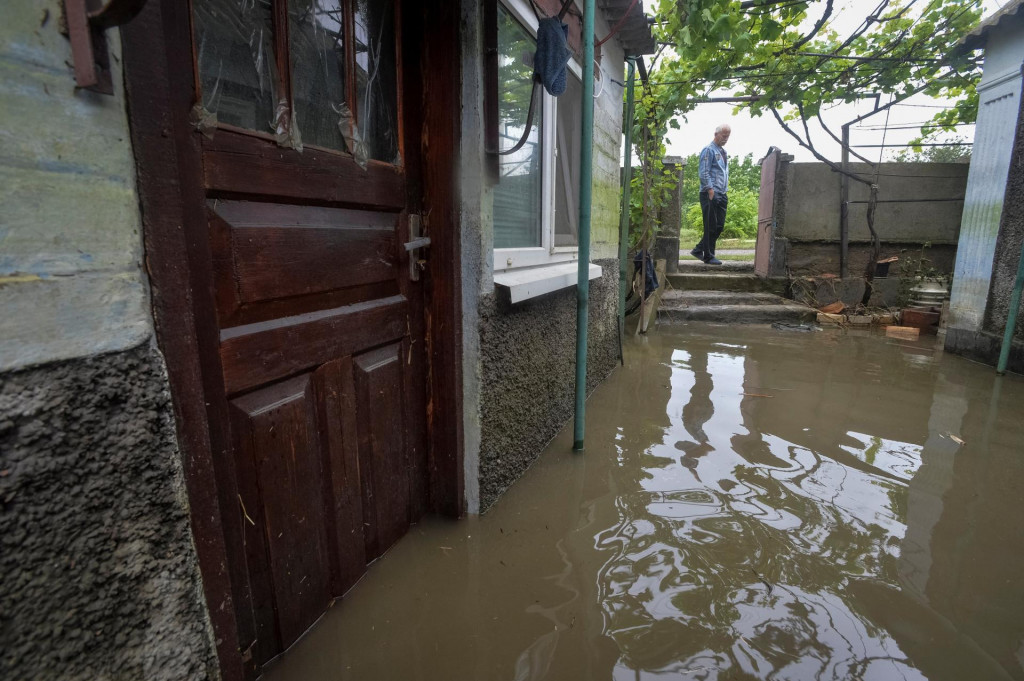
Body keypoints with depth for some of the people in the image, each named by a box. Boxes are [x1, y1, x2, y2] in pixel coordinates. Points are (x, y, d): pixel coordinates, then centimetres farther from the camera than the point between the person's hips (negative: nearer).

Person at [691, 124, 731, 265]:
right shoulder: (709, 150, -6)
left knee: (719, 226, 7)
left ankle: (698, 250, 16)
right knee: (711, 226, -5)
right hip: (711, 194, -9)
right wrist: (710, 190, -19)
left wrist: (726, 190, 17)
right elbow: (703, 172, -13)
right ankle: (708, 256, 3)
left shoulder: (724, 152, 20)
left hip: (722, 195, 9)